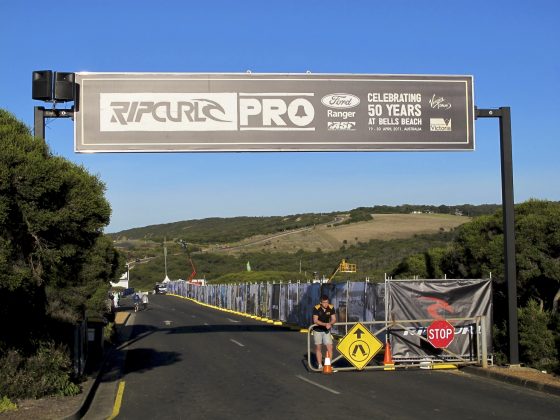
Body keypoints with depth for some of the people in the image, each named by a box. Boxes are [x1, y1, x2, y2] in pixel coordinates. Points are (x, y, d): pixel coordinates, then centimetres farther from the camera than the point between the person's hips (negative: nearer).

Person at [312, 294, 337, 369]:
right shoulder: (316, 308, -19)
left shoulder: (331, 308, -11)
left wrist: (330, 324, -31)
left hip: (327, 330, 2)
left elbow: (334, 319, -9)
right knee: (318, 347, 4)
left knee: (330, 347, -7)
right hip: (317, 330, -2)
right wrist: (325, 324, -36)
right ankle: (320, 365, 11)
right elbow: (315, 321, -24)